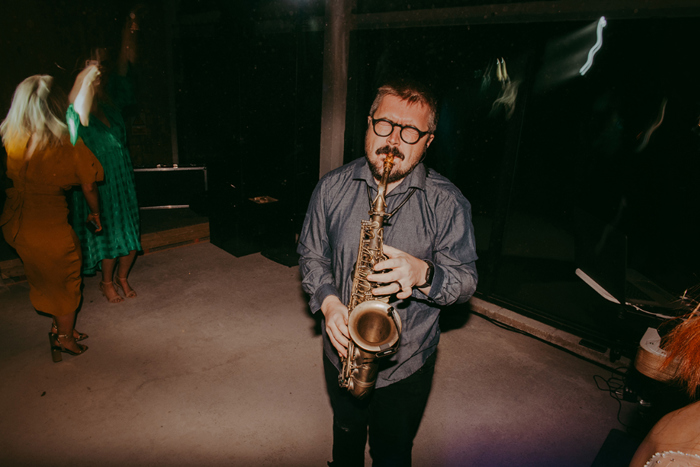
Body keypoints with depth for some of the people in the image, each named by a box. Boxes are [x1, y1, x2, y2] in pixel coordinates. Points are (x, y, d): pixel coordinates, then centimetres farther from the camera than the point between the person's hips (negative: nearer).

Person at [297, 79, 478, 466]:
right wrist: (327, 301, -16)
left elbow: (466, 279, -10)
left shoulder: (448, 202, -14)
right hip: (343, 349, 3)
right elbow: (311, 253, 1)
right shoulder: (332, 187, -6)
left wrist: (423, 274, -31)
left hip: (407, 362, -2)